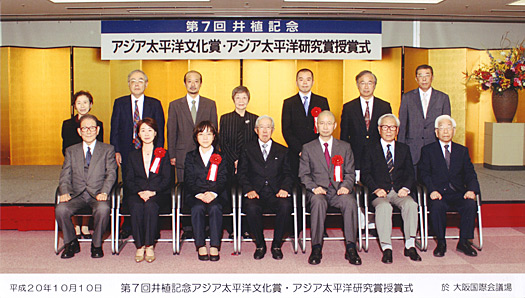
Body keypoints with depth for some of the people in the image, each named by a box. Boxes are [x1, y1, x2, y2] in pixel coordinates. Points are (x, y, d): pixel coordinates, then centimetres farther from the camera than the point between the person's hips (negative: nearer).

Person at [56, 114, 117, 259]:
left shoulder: (108, 149, 10)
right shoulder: (71, 151, 17)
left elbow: (111, 173, -1)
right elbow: (65, 175, 9)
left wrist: (104, 192, -18)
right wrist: (64, 192, -12)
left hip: (97, 194, -2)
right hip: (76, 195, 2)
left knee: (103, 209, -35)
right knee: (60, 209, -28)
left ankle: (96, 244, -8)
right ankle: (72, 243, -1)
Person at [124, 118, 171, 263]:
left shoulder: (163, 154, 15)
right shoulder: (133, 155, 20)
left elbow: (167, 179, 4)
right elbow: (128, 180, 10)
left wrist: (153, 191, -13)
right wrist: (139, 192, -11)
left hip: (158, 194, -1)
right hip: (137, 193, 2)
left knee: (150, 206, -35)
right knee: (136, 207, -33)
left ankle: (149, 245, -27)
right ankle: (139, 246, -24)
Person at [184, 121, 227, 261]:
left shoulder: (220, 157, 16)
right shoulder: (190, 156, 17)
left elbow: (222, 179, 4)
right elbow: (189, 181, 5)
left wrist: (213, 193, -16)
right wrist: (200, 194, -14)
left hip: (216, 195, 0)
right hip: (195, 195, 1)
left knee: (215, 208, -33)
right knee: (198, 208, -32)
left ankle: (215, 246, -30)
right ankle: (200, 246, -27)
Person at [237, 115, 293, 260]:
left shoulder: (282, 151, 19)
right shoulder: (248, 149, 16)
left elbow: (288, 174, 12)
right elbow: (242, 173, 8)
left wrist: (284, 188, -9)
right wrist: (249, 189, -10)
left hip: (276, 194, 1)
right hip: (255, 194, 0)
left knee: (285, 205, -32)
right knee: (252, 208, -34)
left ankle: (276, 245, -11)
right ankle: (260, 245, -10)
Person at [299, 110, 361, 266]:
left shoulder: (345, 147, 16)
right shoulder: (308, 148, 12)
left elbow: (350, 173, 12)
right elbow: (304, 174, 8)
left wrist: (345, 186, -10)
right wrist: (313, 187, -12)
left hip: (339, 190, 1)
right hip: (318, 191, -1)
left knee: (350, 201, -33)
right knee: (318, 202, -36)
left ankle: (351, 248, -27)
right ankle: (316, 248, -30)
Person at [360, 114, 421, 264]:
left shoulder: (404, 149, 20)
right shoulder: (371, 149, 13)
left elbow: (410, 174, 12)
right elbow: (365, 174, 3)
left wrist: (406, 188, -9)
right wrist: (376, 189, -14)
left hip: (400, 192, 2)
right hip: (380, 193, -2)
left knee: (411, 204, -30)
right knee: (384, 207, -34)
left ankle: (410, 246, -23)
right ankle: (386, 248, -31)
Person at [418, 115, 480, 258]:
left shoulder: (463, 150, 18)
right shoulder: (427, 150, 9)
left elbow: (470, 174, 10)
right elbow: (424, 173, -2)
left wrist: (471, 190, -12)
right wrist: (433, 190, -20)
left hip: (458, 193, 2)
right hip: (438, 193, -2)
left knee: (470, 204, -28)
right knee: (437, 206, -33)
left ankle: (464, 241, -10)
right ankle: (441, 242, -14)